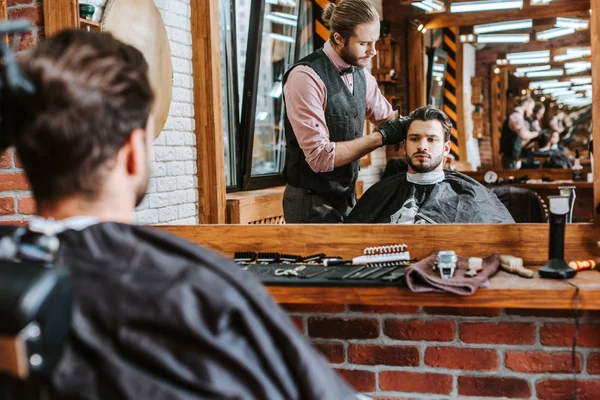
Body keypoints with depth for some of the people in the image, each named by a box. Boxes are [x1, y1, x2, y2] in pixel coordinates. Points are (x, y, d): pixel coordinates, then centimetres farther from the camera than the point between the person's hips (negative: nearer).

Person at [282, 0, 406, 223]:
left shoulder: (361, 74, 4)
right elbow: (319, 157, -25)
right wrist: (380, 138, -21)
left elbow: (386, 118, 21)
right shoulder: (305, 77, -20)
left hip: (347, 197, 7)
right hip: (312, 202, -7)